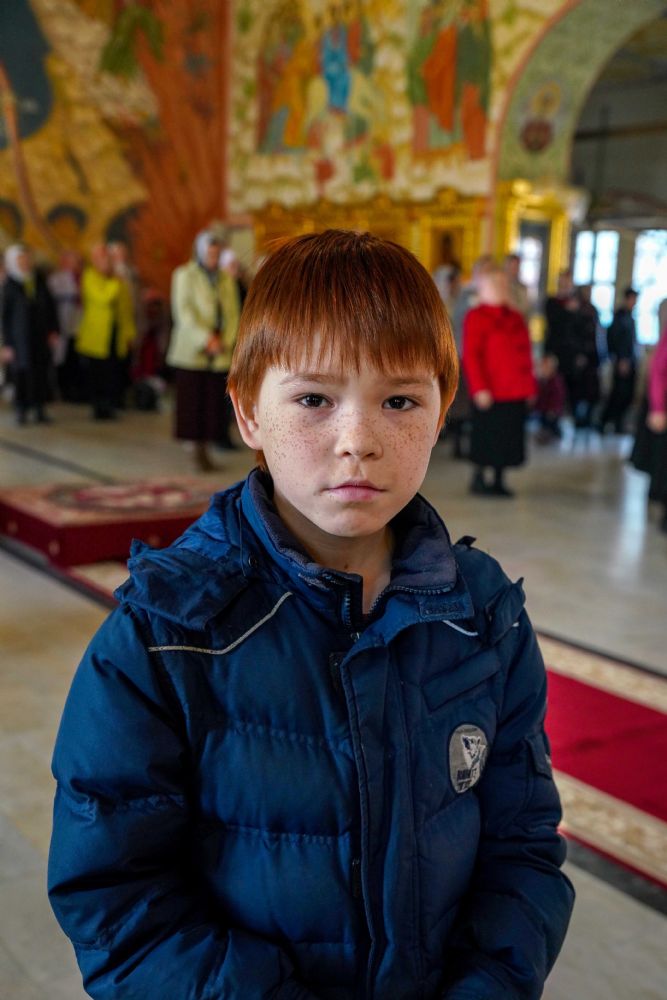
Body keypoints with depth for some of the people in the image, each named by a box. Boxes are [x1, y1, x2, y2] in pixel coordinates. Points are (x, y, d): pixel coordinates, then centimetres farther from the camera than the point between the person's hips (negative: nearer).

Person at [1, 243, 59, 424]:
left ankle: (40, 410, 11)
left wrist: (54, 330, 3)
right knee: (22, 372, -1)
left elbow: (50, 306, 10)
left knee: (42, 371, 3)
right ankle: (21, 411, 9)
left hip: (41, 335, 3)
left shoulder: (39, 280, 5)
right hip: (20, 337, -3)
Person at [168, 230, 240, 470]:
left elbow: (233, 312, 11)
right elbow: (183, 311, -7)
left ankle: (203, 450, 8)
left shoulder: (226, 278, 14)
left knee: (213, 403, 0)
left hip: (220, 354, 4)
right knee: (193, 402, -3)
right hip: (192, 350, -3)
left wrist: (225, 340, -5)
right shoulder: (185, 275, 2)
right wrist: (206, 339, -15)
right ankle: (198, 452, 4)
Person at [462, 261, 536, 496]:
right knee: (487, 438, 0)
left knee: (507, 439, 10)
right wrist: (479, 388, -20)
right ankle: (478, 479, 14)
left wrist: (529, 386, 13)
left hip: (516, 392, 7)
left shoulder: (515, 318, 14)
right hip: (490, 393, -7)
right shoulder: (476, 317, -7)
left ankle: (499, 481, 20)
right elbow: (470, 356, -13)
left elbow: (525, 353, 17)